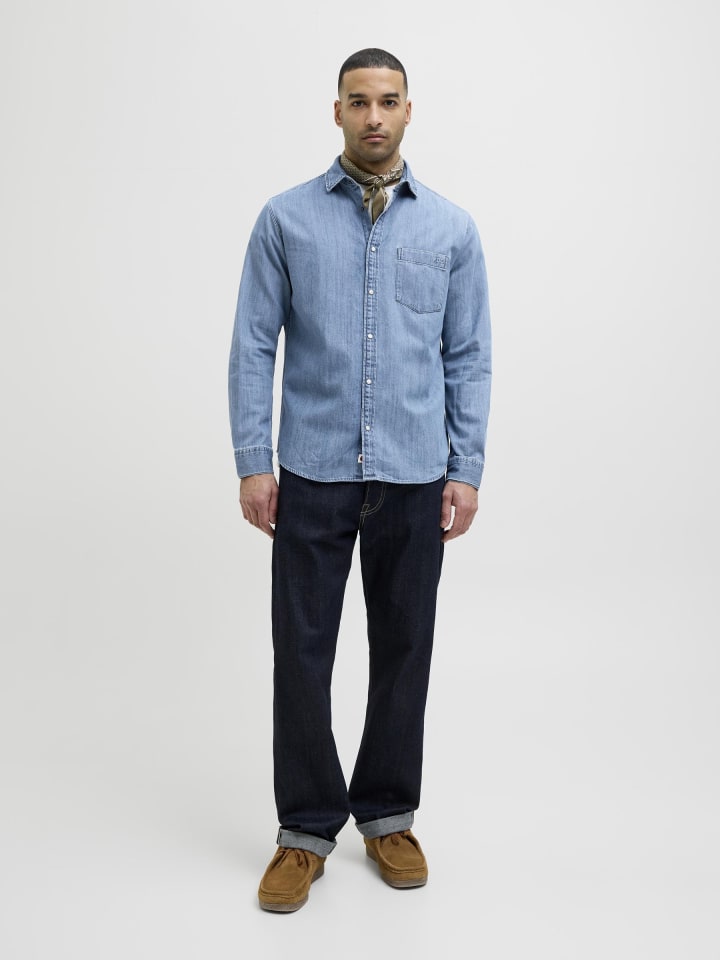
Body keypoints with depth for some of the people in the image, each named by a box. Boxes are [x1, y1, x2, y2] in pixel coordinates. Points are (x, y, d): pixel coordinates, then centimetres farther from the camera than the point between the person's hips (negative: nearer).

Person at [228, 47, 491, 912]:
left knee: (403, 649, 10)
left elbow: (469, 357, 5)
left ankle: (388, 815, 28)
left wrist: (466, 471, -1)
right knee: (302, 651, 3)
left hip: (413, 479, 1)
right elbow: (253, 347, 0)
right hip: (313, 474, -1)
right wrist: (252, 462, -6)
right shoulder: (286, 218, 2)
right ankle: (306, 828, 20)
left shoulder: (451, 227, 5)